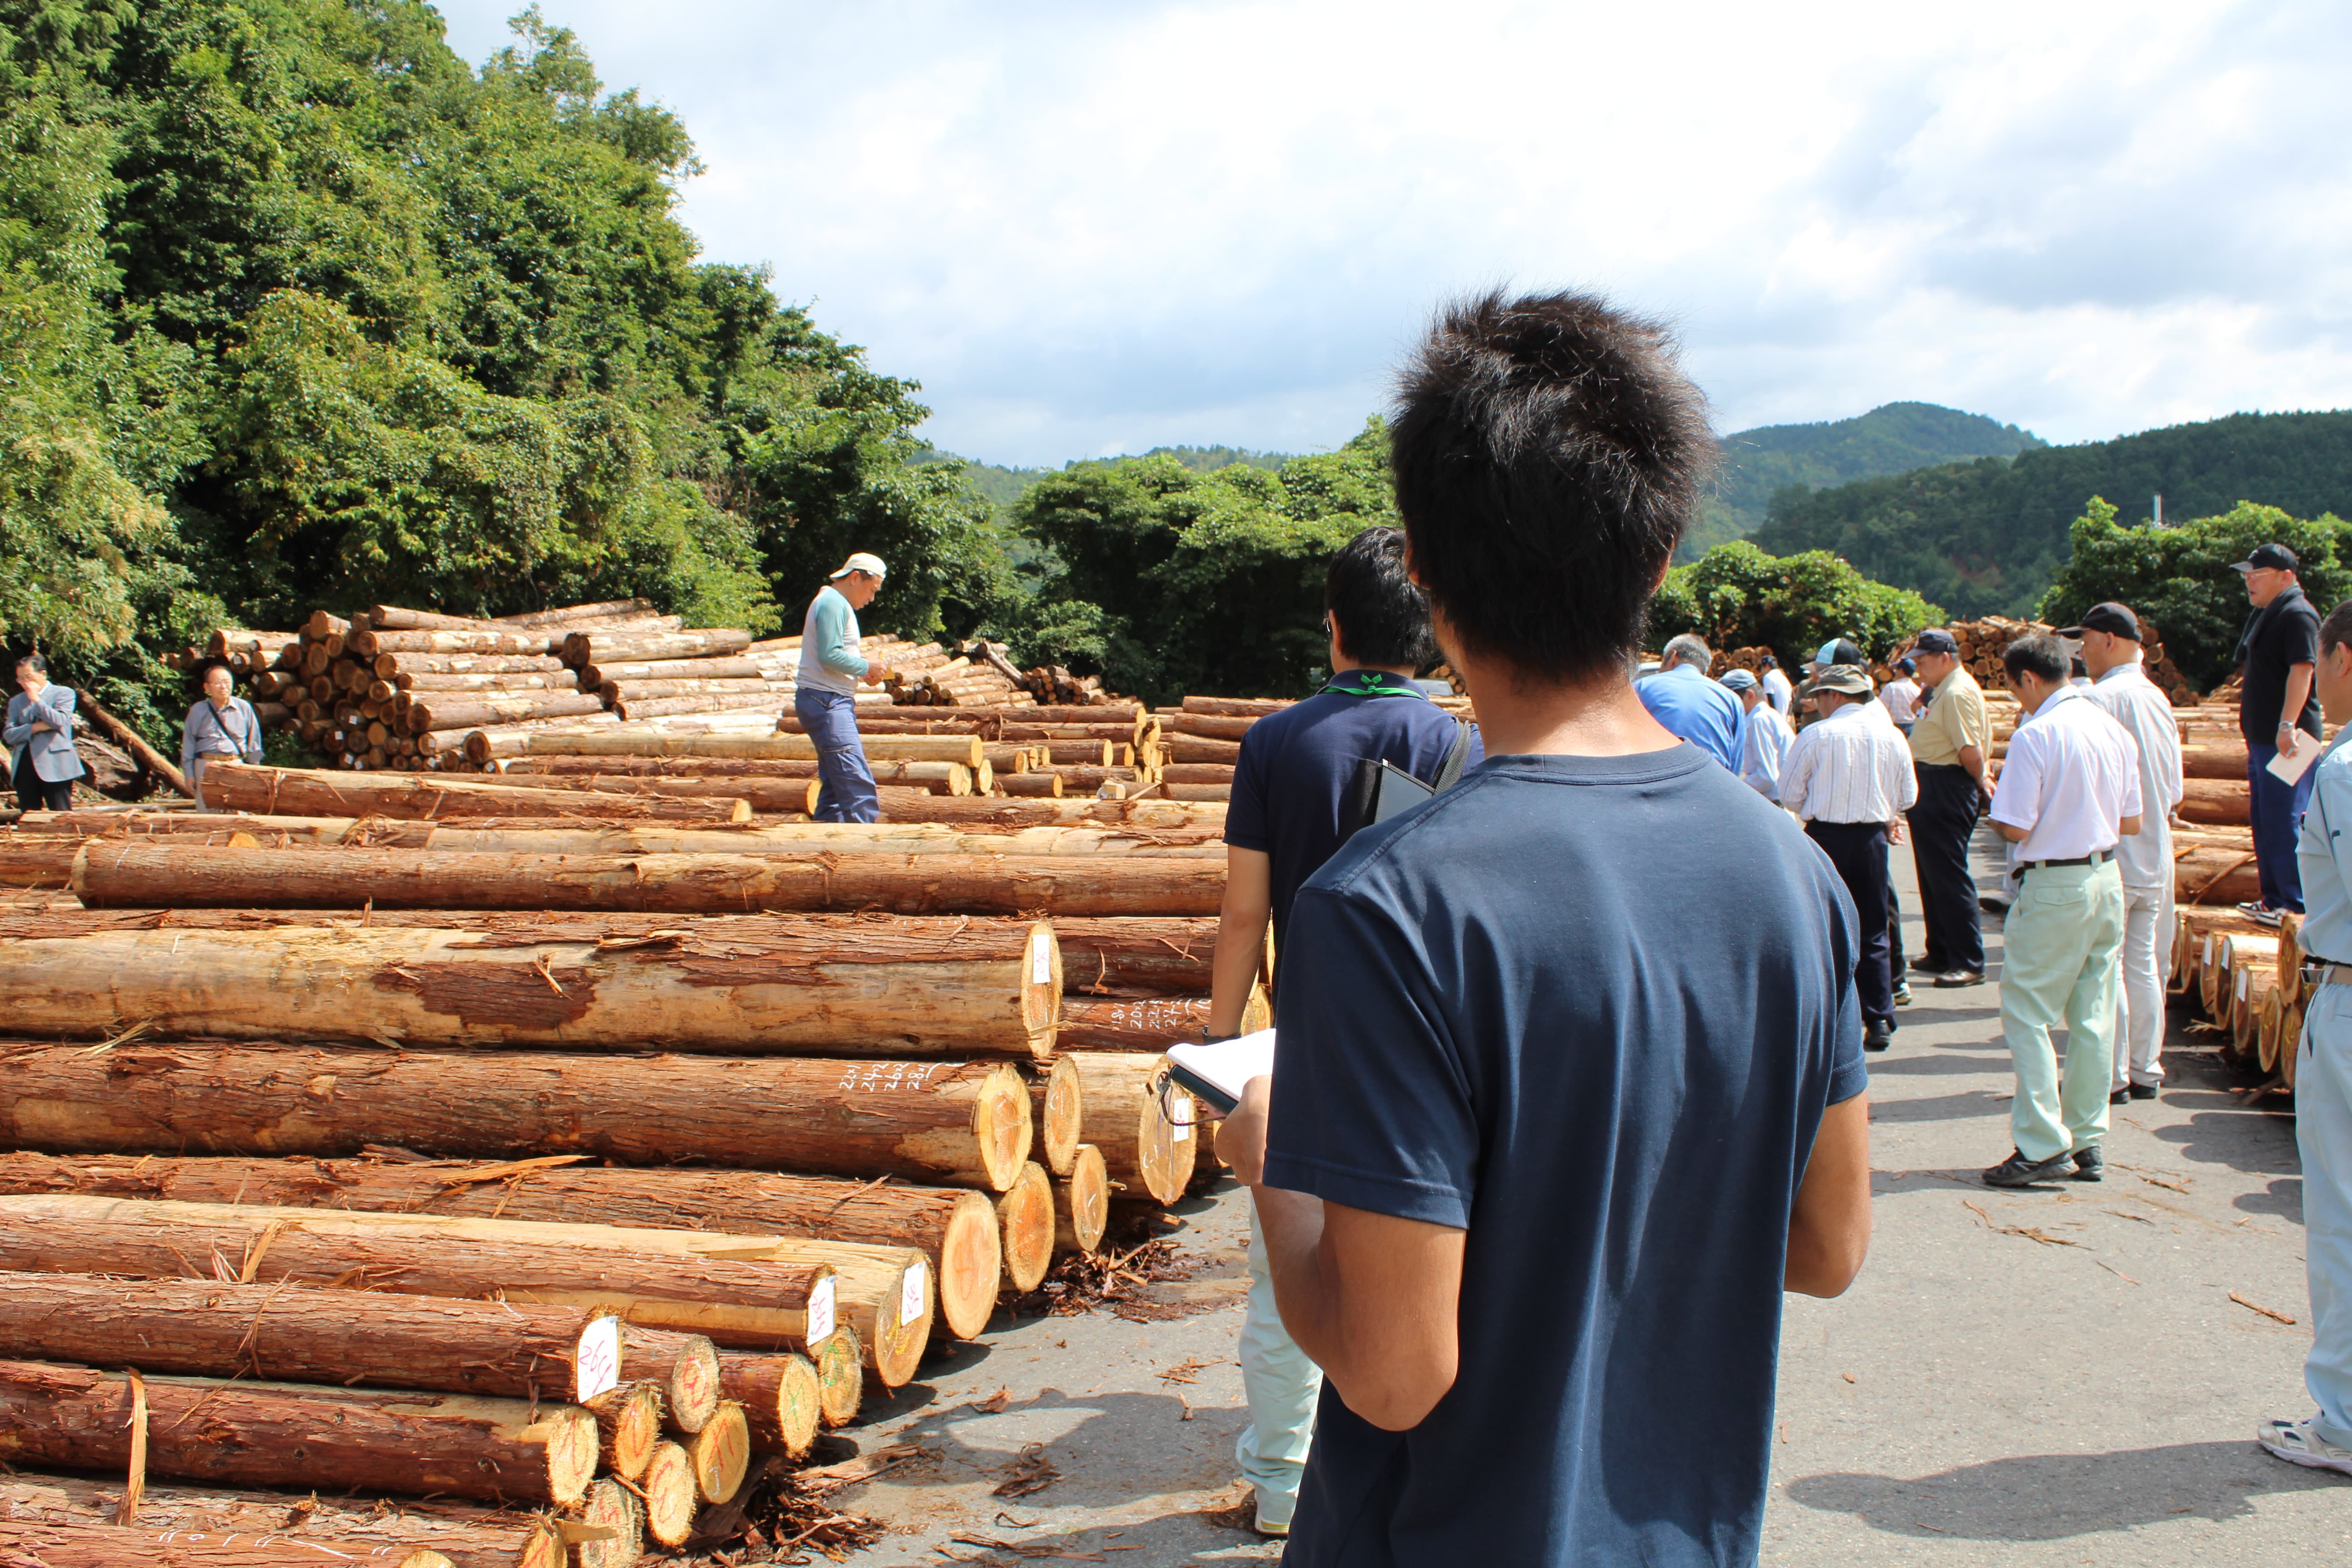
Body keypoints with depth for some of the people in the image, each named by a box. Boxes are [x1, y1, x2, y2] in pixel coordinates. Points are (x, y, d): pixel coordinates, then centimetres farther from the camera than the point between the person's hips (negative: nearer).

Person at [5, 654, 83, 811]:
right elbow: (8, 734, 5)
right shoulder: (16, 702, 16)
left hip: (55, 767, -4)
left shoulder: (63, 693, 5)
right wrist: (35, 728, -9)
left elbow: (58, 721, -11)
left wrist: (36, 699, -4)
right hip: (25, 768, 4)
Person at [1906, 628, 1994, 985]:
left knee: (1949, 875, -8)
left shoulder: (1957, 693, -18)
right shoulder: (1943, 691, 16)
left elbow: (1971, 751, -23)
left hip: (1947, 791, -11)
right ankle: (1941, 953, 27)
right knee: (1933, 874, 17)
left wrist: (1980, 782, -7)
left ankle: (1969, 963, -4)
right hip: (1932, 790, 11)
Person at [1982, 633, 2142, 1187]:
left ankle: (2043, 1146, -4)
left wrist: (1994, 803, 3)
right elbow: (2131, 823, 11)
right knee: (2094, 1016, 12)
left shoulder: (2035, 736, -16)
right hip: (2108, 878, 7)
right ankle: (2088, 1142, 18)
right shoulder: (2115, 730, 6)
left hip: (2054, 887, -7)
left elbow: (2015, 829, -17)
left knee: (2027, 1015, 0)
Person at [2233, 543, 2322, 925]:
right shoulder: (2265, 614, 17)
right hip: (2263, 736, 11)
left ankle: (2296, 904, -4)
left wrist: (2287, 725, -31)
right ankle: (2274, 897, 24)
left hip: (2286, 739, -11)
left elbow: (2301, 670, -24)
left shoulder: (2297, 615, -15)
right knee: (2265, 821, 16)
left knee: (2284, 821, -9)